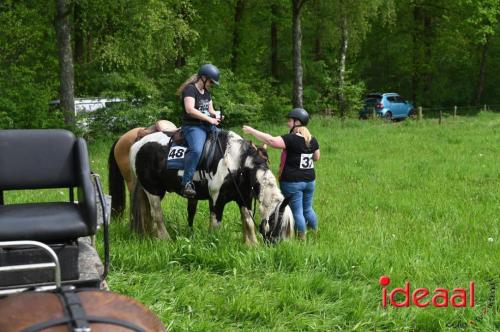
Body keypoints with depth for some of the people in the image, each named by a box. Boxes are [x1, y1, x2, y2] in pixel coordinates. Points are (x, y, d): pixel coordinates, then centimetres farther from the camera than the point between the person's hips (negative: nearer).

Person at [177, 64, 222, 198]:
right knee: (196, 150, -34)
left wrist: (215, 115, 0)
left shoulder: (207, 93, 19)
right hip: (193, 126, -9)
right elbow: (190, 109, -21)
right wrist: (209, 119, -20)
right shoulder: (190, 89, -9)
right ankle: (186, 183, -34)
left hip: (208, 126, 10)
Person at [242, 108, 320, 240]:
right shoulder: (312, 140, 4)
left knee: (297, 211, 3)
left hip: (292, 182, -7)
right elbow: (316, 157, 18)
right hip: (310, 180, 7)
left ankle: (302, 237, 8)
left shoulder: (291, 139, -18)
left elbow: (272, 141, -28)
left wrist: (252, 131, -23)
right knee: (308, 209, 21)